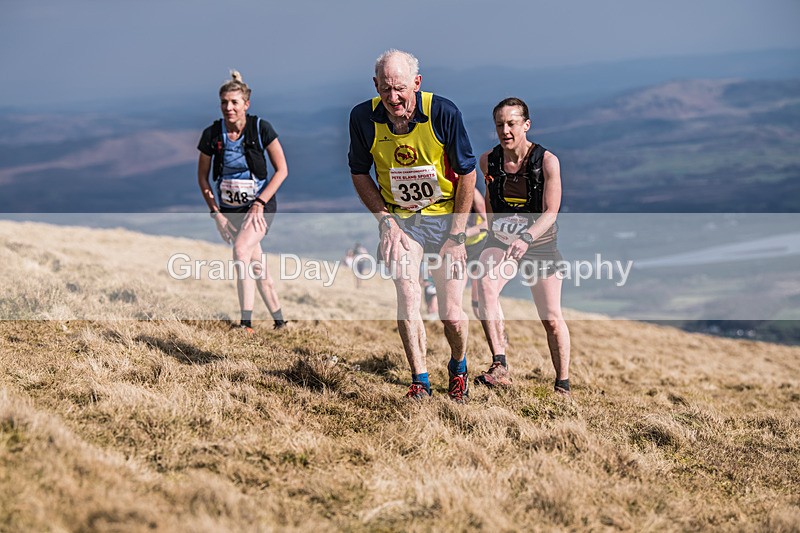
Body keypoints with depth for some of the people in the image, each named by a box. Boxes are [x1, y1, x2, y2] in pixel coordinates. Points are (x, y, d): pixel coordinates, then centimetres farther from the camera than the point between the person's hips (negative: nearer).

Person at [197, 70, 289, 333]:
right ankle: (279, 321, 25)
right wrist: (216, 212, -4)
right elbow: (202, 176, 5)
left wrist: (259, 203, -16)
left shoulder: (261, 128, -13)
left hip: (260, 205, -4)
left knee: (241, 249, -27)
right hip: (230, 209, 4)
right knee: (257, 267, 8)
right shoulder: (212, 134, -7)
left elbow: (281, 170, -8)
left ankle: (246, 323, -30)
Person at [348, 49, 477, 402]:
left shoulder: (442, 112, -19)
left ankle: (458, 368, 28)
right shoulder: (364, 117, -13)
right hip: (400, 219, 2)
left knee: (451, 315, -2)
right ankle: (420, 380, 4)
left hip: (445, 216, -1)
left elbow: (467, 173, -8)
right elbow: (360, 174, 4)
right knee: (407, 303, -13)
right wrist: (385, 221, -6)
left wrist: (456, 235, -9)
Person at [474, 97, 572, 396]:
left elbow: (550, 212, -23)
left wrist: (526, 238, -39)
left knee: (552, 319, 1)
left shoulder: (547, 161, -17)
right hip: (500, 241, 2)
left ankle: (563, 385, 22)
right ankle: (500, 368, -34)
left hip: (540, 244, -2)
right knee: (485, 286, -30)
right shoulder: (488, 161, -6)